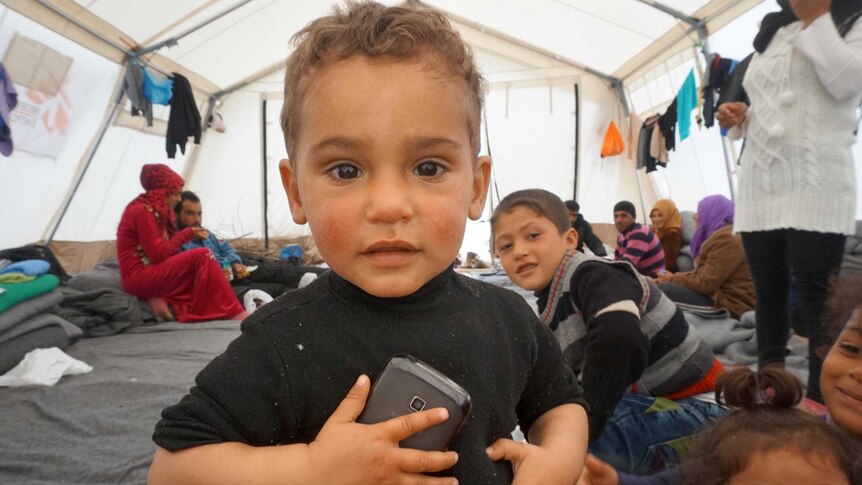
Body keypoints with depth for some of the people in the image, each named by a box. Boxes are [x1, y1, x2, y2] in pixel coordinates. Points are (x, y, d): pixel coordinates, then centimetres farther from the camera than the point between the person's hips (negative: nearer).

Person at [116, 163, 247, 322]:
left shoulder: (157, 212, 15)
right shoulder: (143, 211, -13)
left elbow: (165, 249, 9)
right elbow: (158, 254, -18)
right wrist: (186, 234, -8)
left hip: (152, 275, 9)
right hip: (139, 278, -9)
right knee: (203, 255, -21)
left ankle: (164, 301, -14)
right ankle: (233, 312, -24)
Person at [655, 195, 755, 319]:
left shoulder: (726, 238, -15)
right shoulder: (720, 236, 19)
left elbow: (705, 284, -20)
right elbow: (703, 274, 13)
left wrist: (673, 279, -6)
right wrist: (674, 277, 0)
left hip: (730, 306, -11)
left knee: (664, 289, -22)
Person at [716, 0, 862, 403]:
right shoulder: (770, 33, 23)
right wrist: (737, 116, 5)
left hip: (816, 185, -5)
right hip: (759, 183, 5)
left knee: (817, 299, -7)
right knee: (768, 294, 8)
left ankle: (822, 401, 0)